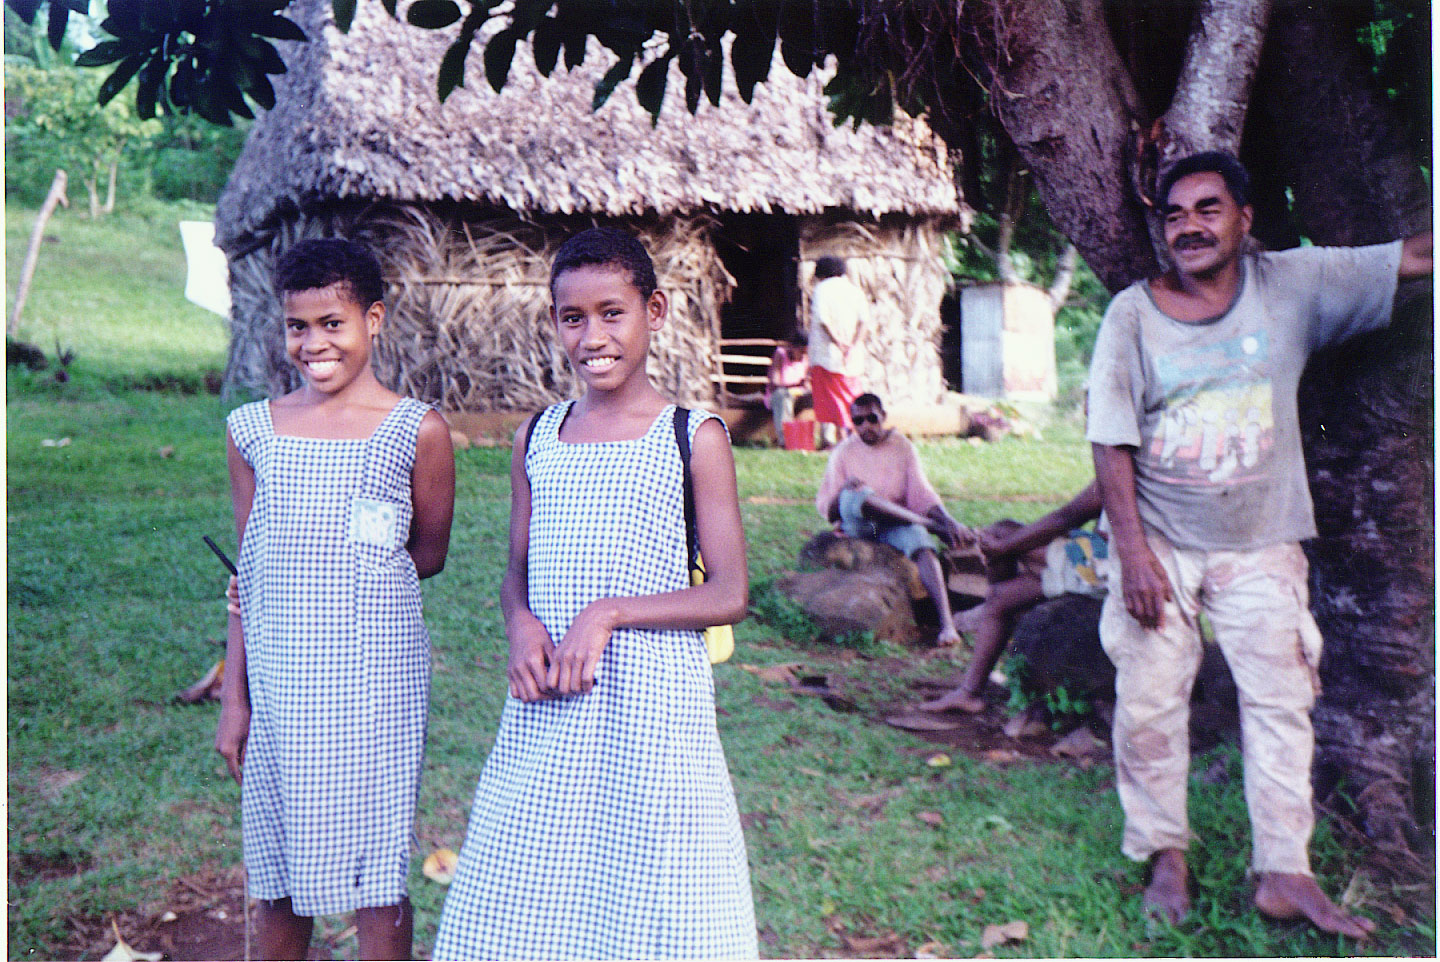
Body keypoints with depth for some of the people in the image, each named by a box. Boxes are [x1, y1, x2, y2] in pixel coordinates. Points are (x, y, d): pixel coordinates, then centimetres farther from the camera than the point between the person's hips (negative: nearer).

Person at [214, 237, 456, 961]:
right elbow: (248, 578, 9)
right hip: (276, 678, 3)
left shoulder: (418, 431, -4)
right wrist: (234, 699, 8)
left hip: (376, 679, -3)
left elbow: (429, 553, 5)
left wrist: (356, 575, -7)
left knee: (378, 873, 5)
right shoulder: (253, 429, 6)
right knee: (275, 876, 14)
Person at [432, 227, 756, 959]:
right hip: (544, 709, 4)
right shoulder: (536, 439, 10)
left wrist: (608, 614, -16)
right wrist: (522, 625, -8)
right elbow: (517, 574, 15)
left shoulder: (694, 438, -3)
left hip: (653, 704, -4)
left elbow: (729, 595, -6)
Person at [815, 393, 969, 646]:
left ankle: (947, 623, -47)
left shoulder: (902, 446, 10)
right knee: (857, 497, -36)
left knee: (918, 541, -35)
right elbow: (824, 507, 3)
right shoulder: (843, 452, 7)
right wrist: (844, 492, -20)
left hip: (896, 524, 1)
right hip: (858, 527, -1)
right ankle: (933, 527, -26)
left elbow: (921, 493, 4)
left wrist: (949, 520, -13)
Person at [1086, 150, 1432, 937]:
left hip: (1260, 546, 1)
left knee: (1280, 699, 1)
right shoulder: (1133, 314, -5)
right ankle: (1166, 856, 19)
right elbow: (1111, 442, -7)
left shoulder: (1292, 286, -1)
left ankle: (1285, 875, 10)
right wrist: (1132, 550, -13)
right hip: (1160, 544, -1)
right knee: (1148, 705, 2)